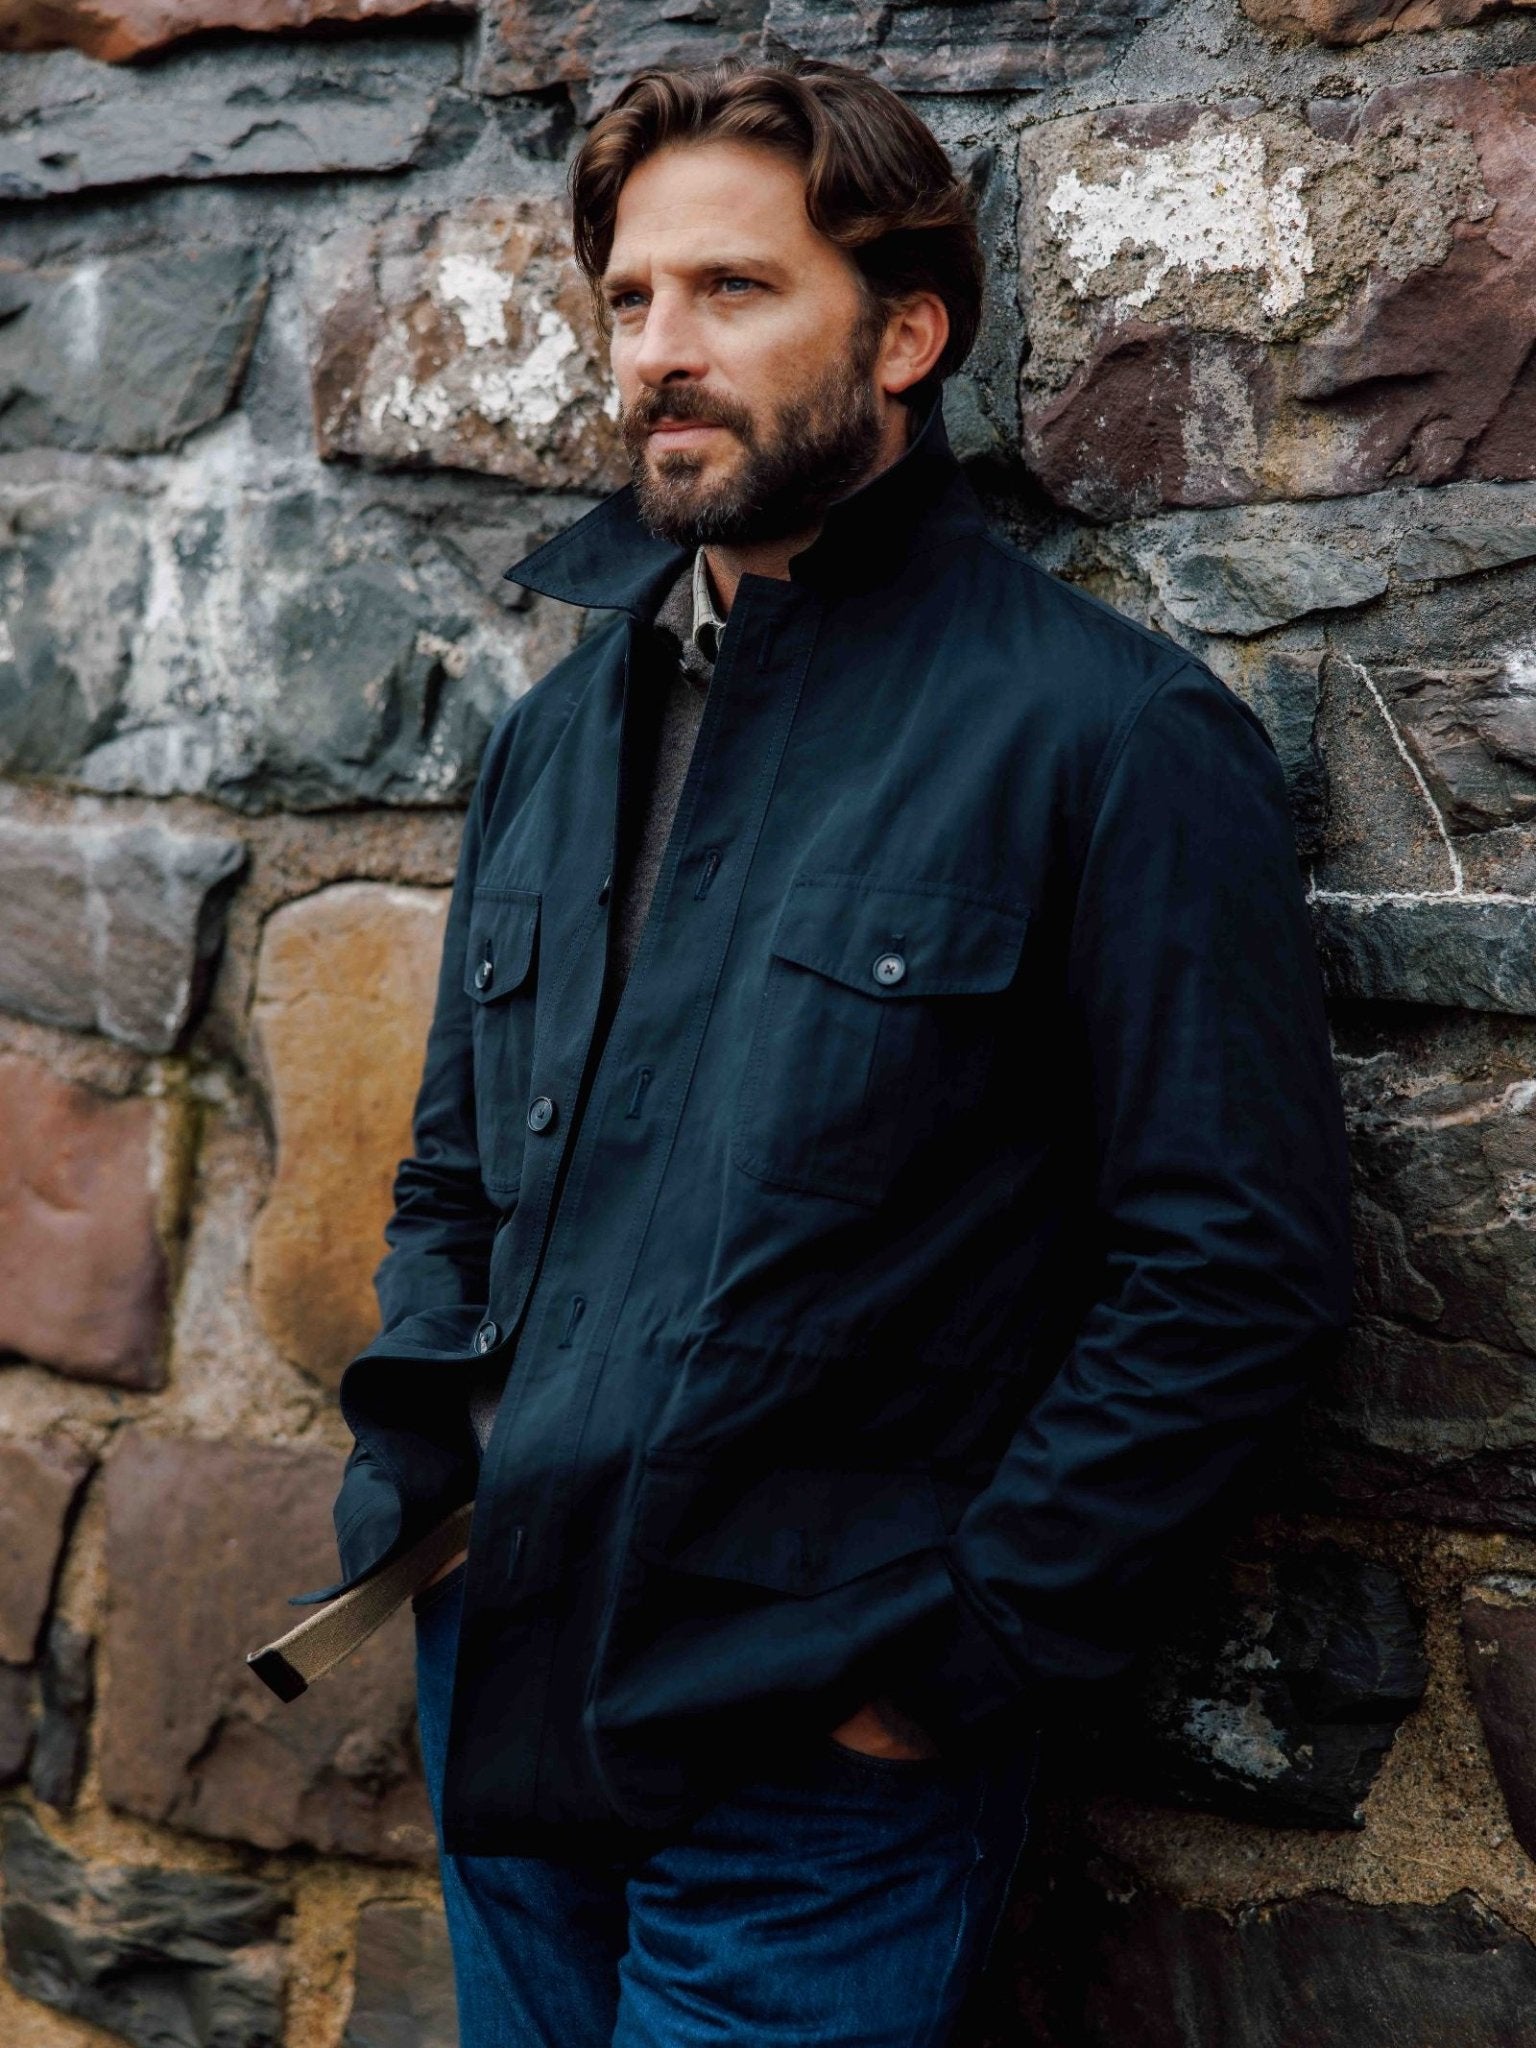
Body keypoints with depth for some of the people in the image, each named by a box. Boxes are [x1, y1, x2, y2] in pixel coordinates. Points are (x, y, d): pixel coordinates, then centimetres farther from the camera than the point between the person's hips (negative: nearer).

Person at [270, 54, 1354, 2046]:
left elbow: (1243, 1261, -15)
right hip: (501, 1695, 7)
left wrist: (969, 1641, -15)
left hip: (816, 1759, -6)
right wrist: (408, 1438, 4)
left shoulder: (1110, 736, -13)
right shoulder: (562, 727, 10)